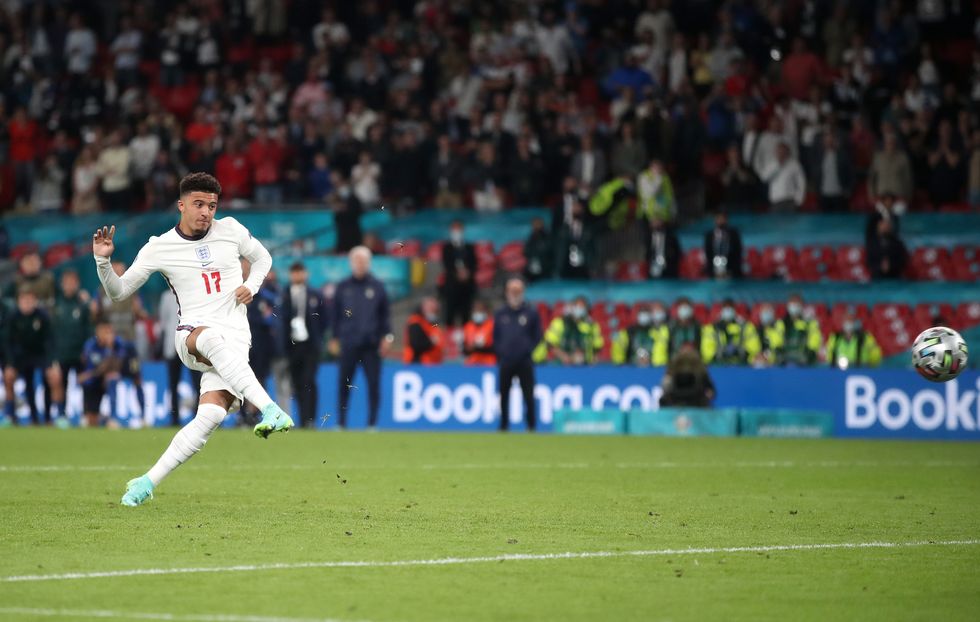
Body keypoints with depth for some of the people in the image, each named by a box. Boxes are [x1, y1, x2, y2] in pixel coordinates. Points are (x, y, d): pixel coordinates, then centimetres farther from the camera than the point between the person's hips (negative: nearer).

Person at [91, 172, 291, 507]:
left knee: (210, 417, -20)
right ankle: (271, 410, -52)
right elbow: (118, 291, 8)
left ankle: (147, 483, -10)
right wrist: (103, 260, -10)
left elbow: (262, 257, 26)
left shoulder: (230, 230, 8)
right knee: (214, 339, -41)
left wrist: (251, 286, 6)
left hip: (235, 340, 2)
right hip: (191, 335, -2)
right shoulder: (159, 247, 4)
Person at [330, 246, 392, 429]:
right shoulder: (343, 287, 9)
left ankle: (372, 422, 3)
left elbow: (385, 314, 9)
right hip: (348, 344, 0)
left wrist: (387, 337, 0)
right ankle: (341, 422, 7)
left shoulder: (377, 287, 8)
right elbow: (335, 314, 12)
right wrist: (334, 338, 6)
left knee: (374, 384, -2)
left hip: (372, 345, 0)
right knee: (344, 384, 1)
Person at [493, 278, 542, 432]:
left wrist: (529, 351, -3)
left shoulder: (531, 313, 5)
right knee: (504, 395, 5)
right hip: (505, 362, 2)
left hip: (525, 362, -2)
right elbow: (495, 337, 15)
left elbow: (537, 337, 7)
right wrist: (500, 354, 4)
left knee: (528, 396, -5)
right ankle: (503, 426, 13)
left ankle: (531, 426, 0)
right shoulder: (500, 314, 11)